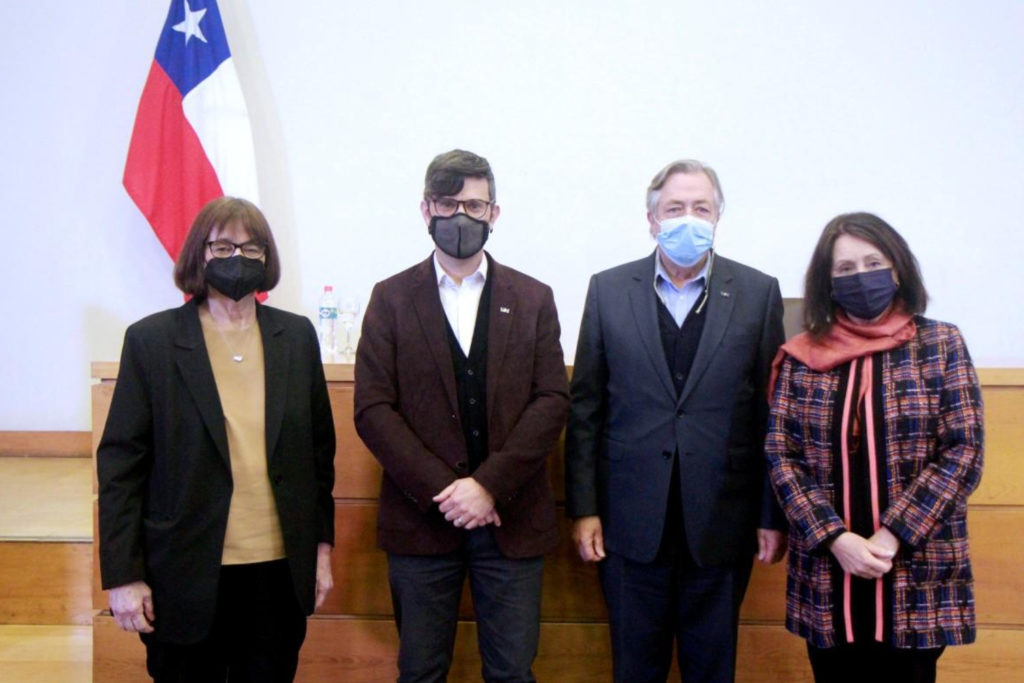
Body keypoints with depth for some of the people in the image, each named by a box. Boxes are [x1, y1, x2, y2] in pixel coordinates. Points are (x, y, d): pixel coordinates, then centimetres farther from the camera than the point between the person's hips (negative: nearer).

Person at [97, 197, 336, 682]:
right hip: (187, 572, -2)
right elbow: (120, 462, -3)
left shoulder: (296, 336, 4)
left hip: (280, 569, 2)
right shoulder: (151, 339, -3)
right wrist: (123, 575, -6)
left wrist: (323, 545, 9)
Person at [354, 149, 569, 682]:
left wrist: (489, 486, -13)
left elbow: (552, 401, -2)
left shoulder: (533, 299, 7)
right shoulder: (391, 298, 4)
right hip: (421, 518, 0)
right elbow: (373, 410, -3)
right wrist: (442, 490, -12)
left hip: (511, 517, 1)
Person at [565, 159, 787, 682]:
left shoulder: (758, 293, 2)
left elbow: (773, 412, 1)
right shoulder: (608, 290, 3)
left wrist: (773, 515, 0)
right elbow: (585, 408, 2)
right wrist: (583, 508, -1)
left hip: (721, 521, 0)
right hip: (631, 521, 0)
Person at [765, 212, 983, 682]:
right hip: (825, 574, 1)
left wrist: (892, 537, -13)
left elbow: (963, 453, -5)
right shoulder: (800, 357, 3)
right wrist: (835, 539, -12)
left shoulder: (941, 345, 1)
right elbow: (780, 456, 0)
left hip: (916, 571, -1)